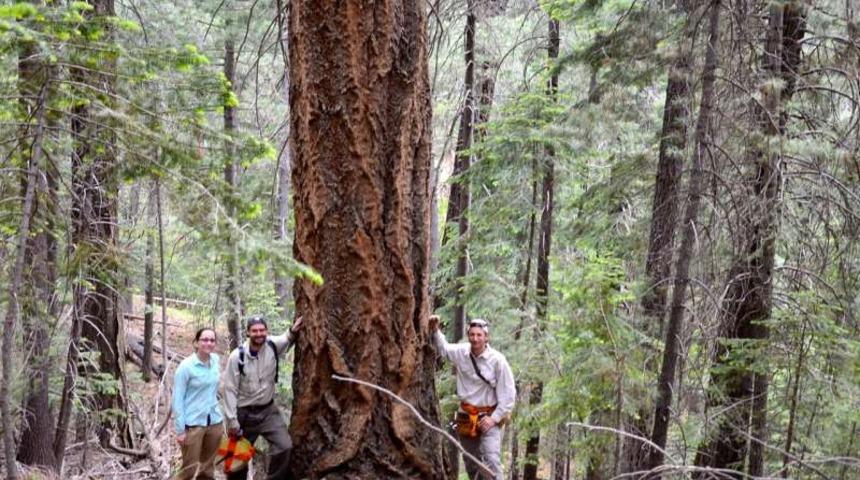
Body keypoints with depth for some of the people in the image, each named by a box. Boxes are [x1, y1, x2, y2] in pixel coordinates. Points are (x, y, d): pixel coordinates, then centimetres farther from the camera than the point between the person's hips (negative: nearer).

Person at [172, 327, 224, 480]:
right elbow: (177, 399, -11)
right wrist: (180, 430, -13)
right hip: (193, 424, -5)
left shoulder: (216, 360, 3)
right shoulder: (186, 366, -13)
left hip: (215, 422, 5)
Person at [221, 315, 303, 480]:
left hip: (268, 410, 2)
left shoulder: (273, 346, -10)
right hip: (244, 413, -2)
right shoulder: (237, 356, -18)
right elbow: (230, 390, -13)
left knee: (284, 446, -12)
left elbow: (287, 339, 13)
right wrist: (232, 421, -14)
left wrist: (293, 331, -12)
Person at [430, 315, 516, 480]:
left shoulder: (497, 360, -15)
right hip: (466, 416, 5)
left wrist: (494, 418, -15)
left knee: (491, 461, -20)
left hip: (489, 416, -5)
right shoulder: (461, 352, -3)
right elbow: (443, 348, 18)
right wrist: (435, 330, 0)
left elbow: (508, 394, -11)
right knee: (470, 463, 14)